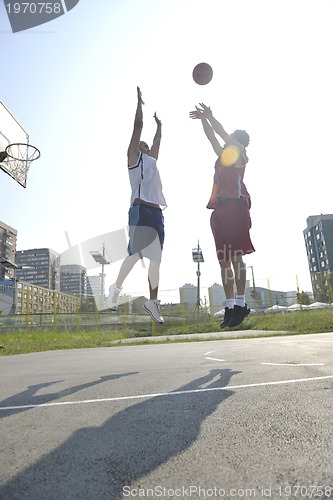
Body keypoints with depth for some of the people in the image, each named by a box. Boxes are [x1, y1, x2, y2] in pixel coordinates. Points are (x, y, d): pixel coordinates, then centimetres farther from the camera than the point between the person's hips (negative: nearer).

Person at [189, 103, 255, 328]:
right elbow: (212, 137, 36)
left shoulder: (239, 154, 10)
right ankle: (230, 306, 1)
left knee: (235, 256, -13)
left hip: (234, 206, -8)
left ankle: (240, 304, -10)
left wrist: (209, 115, 15)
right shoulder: (224, 156, 28)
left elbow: (222, 133, 5)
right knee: (224, 259, 0)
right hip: (220, 209, 8)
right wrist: (203, 118, 36)